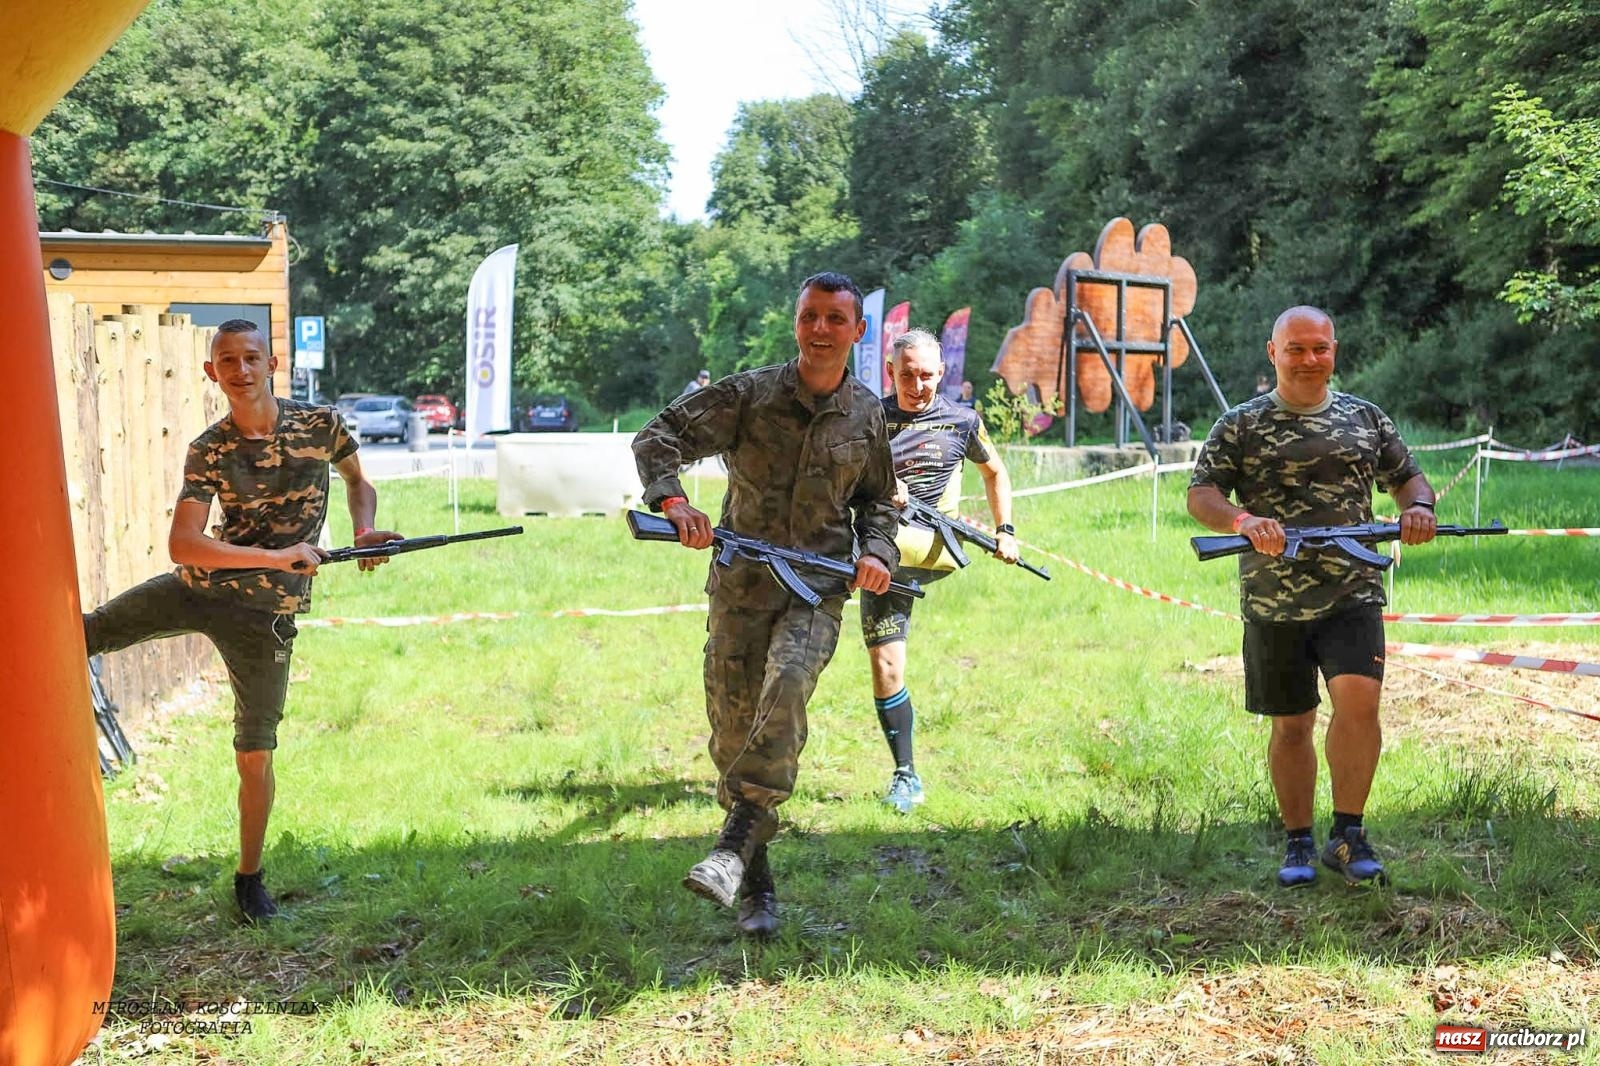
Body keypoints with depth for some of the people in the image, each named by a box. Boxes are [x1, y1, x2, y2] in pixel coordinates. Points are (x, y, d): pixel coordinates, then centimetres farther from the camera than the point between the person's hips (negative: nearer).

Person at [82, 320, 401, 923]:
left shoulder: (320, 425, -6)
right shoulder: (209, 451, -9)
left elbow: (356, 479, 16)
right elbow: (182, 544, -20)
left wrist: (365, 531, -5)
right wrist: (277, 557, -28)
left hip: (263, 616, 0)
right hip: (196, 587, 1)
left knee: (255, 756, 3)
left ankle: (250, 879, 21)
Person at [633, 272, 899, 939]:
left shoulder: (867, 414, 7)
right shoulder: (749, 395, -2)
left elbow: (876, 499, 21)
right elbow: (659, 436, -6)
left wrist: (876, 552, 1)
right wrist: (672, 499, -26)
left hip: (817, 590, 0)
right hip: (740, 587, 0)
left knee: (787, 684, -31)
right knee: (733, 733, 3)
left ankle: (735, 845, -31)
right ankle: (756, 888, 19)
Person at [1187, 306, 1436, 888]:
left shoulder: (1365, 419, 12)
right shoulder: (1241, 425, 5)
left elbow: (1409, 476, 21)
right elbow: (1200, 494, -1)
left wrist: (1417, 506, -3)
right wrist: (1243, 520, -21)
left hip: (1352, 593, 0)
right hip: (1273, 601, 0)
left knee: (1358, 702, -19)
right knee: (1291, 725, 8)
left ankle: (1346, 835, -4)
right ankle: (1298, 844, 22)